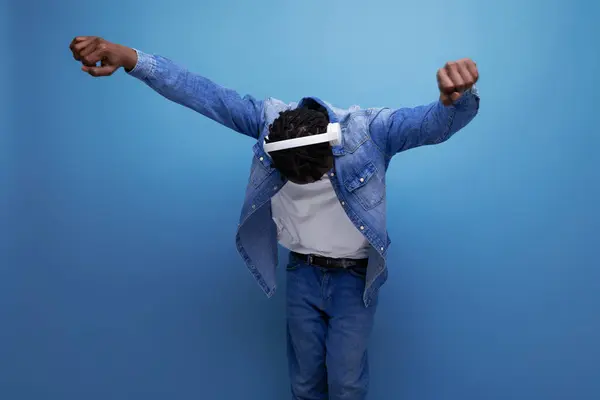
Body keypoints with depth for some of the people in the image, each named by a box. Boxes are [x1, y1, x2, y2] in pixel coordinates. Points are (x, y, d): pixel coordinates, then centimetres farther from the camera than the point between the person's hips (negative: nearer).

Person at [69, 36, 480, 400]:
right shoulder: (270, 119, -16)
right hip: (302, 273, 3)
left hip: (354, 276, -2)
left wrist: (459, 97, -61)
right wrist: (129, 58, -31)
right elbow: (203, 93, -19)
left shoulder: (370, 129, -23)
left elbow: (438, 122, -36)